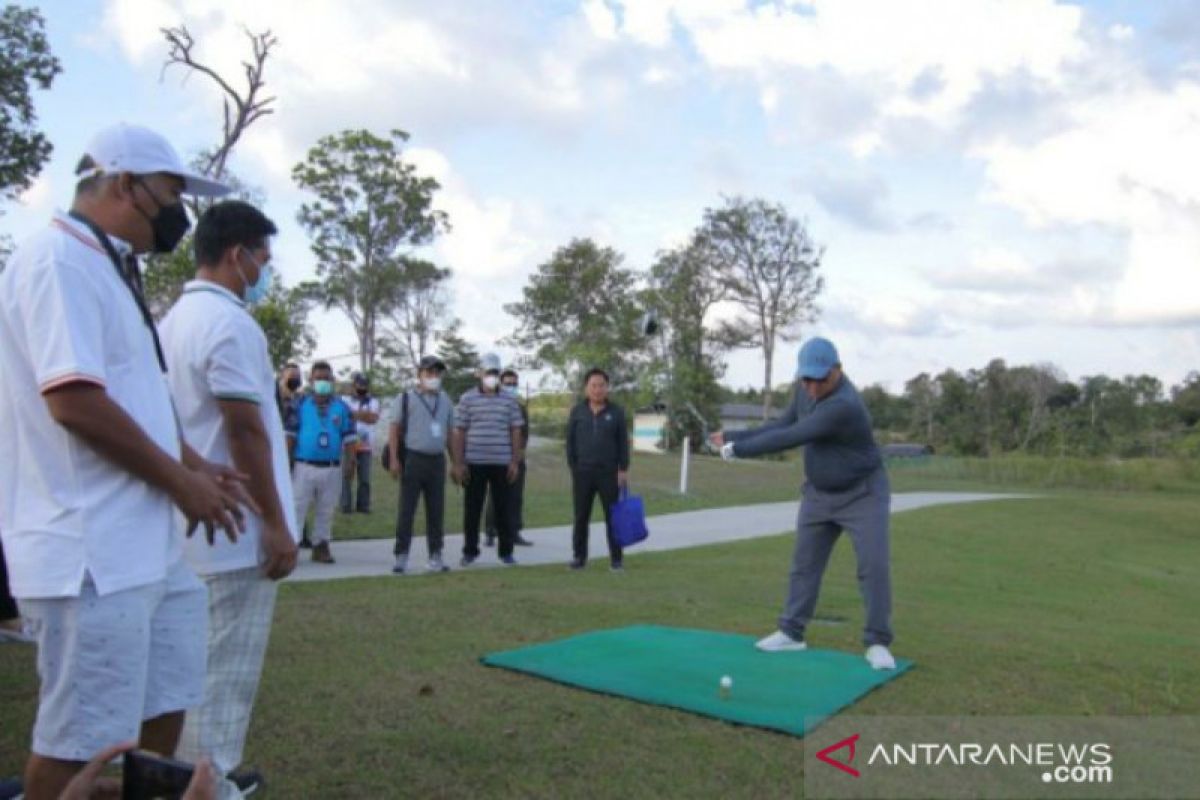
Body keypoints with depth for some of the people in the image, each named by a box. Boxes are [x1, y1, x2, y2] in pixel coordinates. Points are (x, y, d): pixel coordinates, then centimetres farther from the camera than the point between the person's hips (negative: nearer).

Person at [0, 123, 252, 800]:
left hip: (146, 539, 11)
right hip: (91, 550, -10)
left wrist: (194, 466, 11)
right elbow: (74, 400, -25)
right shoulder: (60, 259, -15)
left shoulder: (109, 269, 17)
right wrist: (181, 482, -15)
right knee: (83, 739, 1)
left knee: (166, 698, 21)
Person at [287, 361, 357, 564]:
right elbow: (290, 435, 2)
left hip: (332, 469, 2)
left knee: (326, 511, 10)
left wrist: (348, 463, -3)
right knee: (297, 508, 1)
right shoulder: (300, 405, 1)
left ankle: (321, 546, 20)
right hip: (304, 467, -2)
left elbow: (349, 438, 5)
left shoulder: (342, 408, 4)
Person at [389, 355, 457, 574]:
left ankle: (435, 557, 15)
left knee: (436, 511, 7)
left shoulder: (446, 401, 14)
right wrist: (394, 459, -12)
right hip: (413, 459, -4)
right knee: (406, 510, -1)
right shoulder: (406, 398, 1)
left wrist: (456, 462, 11)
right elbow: (394, 429, -3)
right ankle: (401, 557, 5)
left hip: (437, 461, 4)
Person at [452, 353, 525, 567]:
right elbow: (459, 433, 2)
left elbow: (516, 432, 8)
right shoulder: (467, 399, 3)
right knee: (472, 509, 5)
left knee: (503, 508, 5)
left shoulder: (509, 401, 7)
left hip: (502, 463, 1)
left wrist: (515, 461, 1)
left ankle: (506, 551, 15)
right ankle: (470, 551, 16)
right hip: (474, 463, -1)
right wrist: (458, 463, -4)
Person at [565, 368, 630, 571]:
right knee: (581, 517, 6)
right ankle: (580, 556, 16)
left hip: (608, 472, -1)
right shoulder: (577, 411, 3)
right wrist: (572, 467, -1)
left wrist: (624, 469, -3)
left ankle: (616, 558, 11)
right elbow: (570, 441, 5)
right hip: (583, 473, 1)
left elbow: (623, 443, 2)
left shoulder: (616, 412, 1)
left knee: (612, 516, 3)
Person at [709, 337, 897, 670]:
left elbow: (790, 439, -33)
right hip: (820, 494, 7)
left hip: (863, 493, -7)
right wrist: (735, 436, -3)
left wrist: (738, 449, -24)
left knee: (874, 565, -11)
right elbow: (783, 425, 4)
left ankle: (877, 644, 1)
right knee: (804, 562, 9)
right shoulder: (808, 388, -5)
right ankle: (791, 632, 19)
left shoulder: (844, 406, -34)